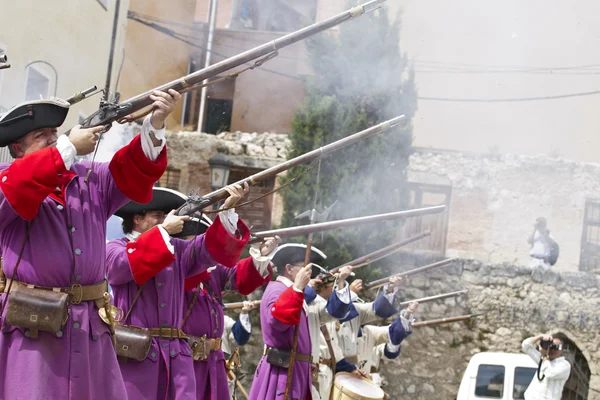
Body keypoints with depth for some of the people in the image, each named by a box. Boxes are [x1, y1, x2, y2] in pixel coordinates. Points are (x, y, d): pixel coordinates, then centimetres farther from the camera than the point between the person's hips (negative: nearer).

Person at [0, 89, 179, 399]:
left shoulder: (91, 178, 13)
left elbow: (132, 172, 1)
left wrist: (155, 125, -17)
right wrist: (70, 148, -17)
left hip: (91, 326, 4)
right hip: (32, 326, -4)